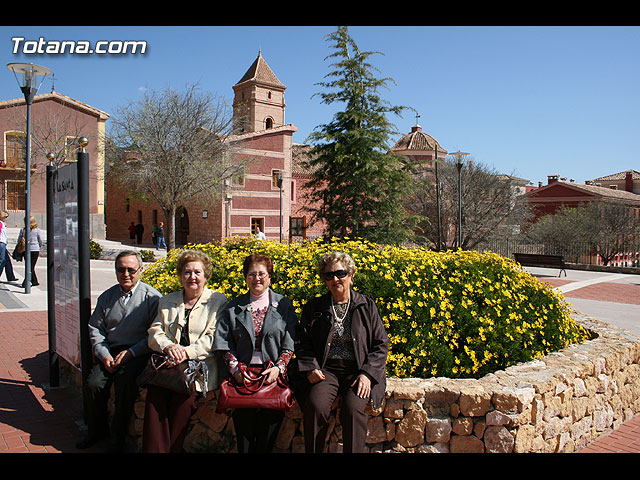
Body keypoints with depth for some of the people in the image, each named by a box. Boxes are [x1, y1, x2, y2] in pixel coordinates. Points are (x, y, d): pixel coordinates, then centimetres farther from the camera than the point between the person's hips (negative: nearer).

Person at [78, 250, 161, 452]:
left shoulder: (152, 297, -2)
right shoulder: (106, 297, 14)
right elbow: (95, 328, 14)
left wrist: (131, 352, -14)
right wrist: (103, 354, -2)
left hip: (138, 353, -4)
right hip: (110, 351, 4)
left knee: (125, 381, -30)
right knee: (95, 383, -20)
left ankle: (117, 436, -8)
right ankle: (96, 430, 9)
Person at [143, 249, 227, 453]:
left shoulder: (218, 301, 8)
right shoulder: (167, 301, 21)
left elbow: (213, 338, -2)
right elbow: (155, 332, 13)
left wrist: (186, 352, -14)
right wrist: (168, 346, -7)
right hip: (168, 363, 3)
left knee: (184, 397, -22)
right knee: (155, 391, -20)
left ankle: (173, 448, -6)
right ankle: (154, 449, -10)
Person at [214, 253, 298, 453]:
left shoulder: (284, 305, 10)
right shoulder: (234, 307, 14)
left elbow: (289, 343, 5)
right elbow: (224, 342, 8)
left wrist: (278, 367, -8)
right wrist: (235, 368, -5)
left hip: (273, 373, -1)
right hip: (243, 372, 1)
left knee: (270, 414, -15)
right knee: (243, 412, -13)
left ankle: (263, 449, 5)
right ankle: (244, 450, 7)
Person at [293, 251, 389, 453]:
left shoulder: (366, 306, 9)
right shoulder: (313, 307, 12)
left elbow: (381, 344, 7)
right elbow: (302, 342, 11)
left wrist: (367, 374, -6)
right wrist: (311, 368, -7)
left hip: (359, 371, -1)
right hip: (326, 370, 1)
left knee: (353, 408, -28)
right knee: (315, 405, -27)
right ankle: (313, 451, -7)